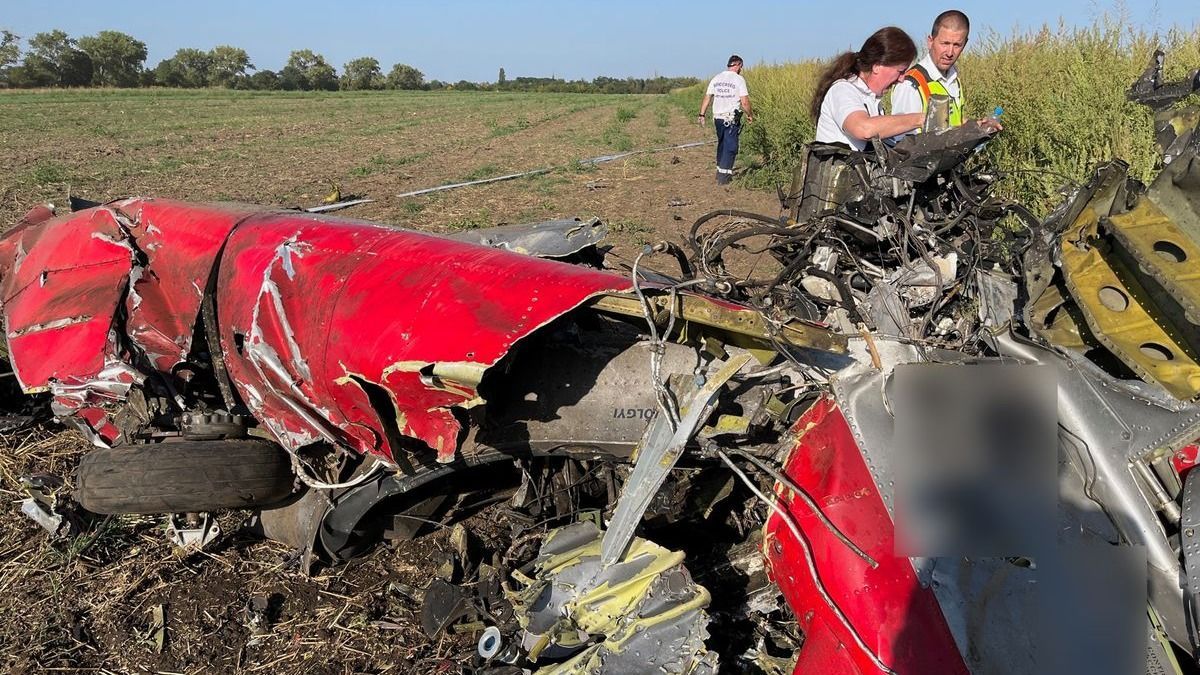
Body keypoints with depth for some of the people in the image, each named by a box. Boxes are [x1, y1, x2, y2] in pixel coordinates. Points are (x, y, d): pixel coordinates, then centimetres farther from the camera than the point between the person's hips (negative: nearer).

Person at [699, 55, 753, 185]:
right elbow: (745, 102, -11)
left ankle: (720, 172, 26)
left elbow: (707, 97, 9)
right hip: (732, 119, -5)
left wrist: (702, 115, 15)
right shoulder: (739, 79, -8)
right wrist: (750, 115, 4)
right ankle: (724, 177, -3)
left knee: (721, 144, 20)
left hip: (718, 118, 5)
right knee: (730, 146, 0)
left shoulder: (716, 78, 7)